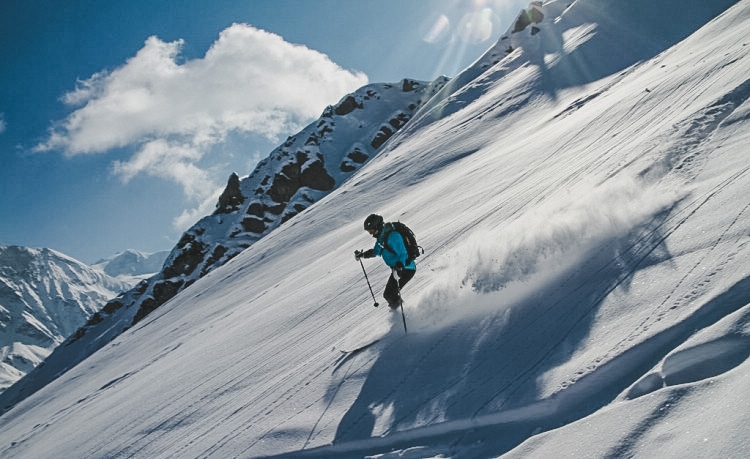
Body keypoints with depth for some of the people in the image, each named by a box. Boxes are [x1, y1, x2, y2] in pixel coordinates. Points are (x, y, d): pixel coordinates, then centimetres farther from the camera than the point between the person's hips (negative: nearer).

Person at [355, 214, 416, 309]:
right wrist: (362, 254, 17)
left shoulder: (392, 236, -24)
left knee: (389, 294, -13)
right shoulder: (381, 236, 6)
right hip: (397, 269, 9)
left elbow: (402, 254, -30)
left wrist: (399, 268, -44)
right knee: (388, 294, 13)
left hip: (406, 269, -9)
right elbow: (376, 251, 24)